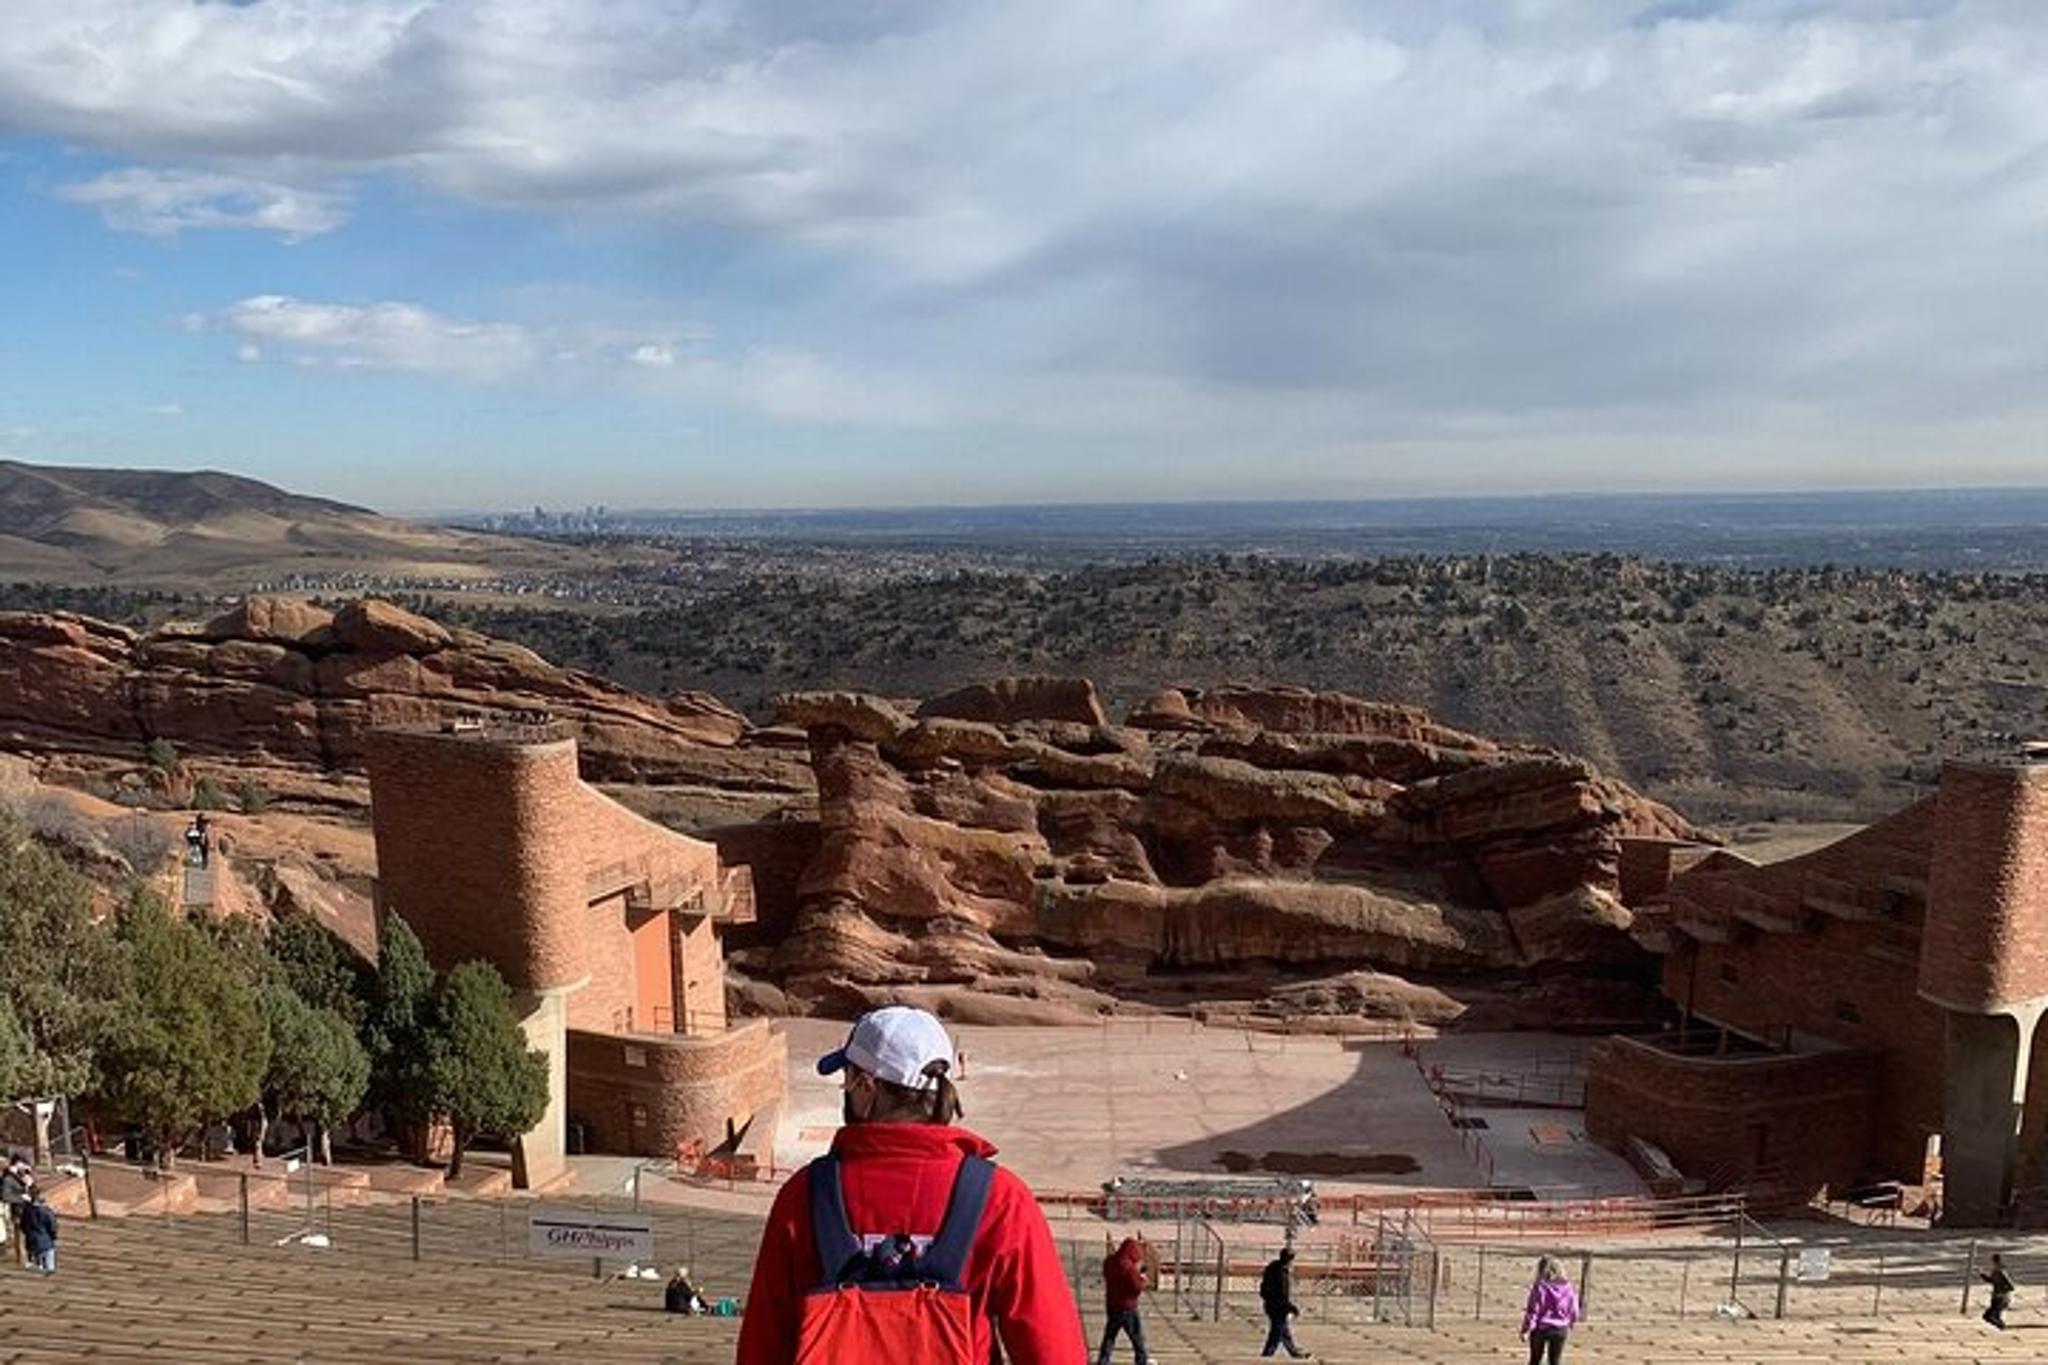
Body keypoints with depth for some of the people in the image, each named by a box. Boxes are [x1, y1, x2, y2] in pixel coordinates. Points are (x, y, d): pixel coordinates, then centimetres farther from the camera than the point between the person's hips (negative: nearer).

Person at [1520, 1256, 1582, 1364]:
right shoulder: (1568, 1288, -5)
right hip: (1560, 1330, 3)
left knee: (1535, 1361, 15)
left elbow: (1532, 1311, -14)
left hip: (1540, 1329, -3)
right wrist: (1570, 1325, 22)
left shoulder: (1539, 1288, -16)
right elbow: (1574, 1311, 3)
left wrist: (1525, 1330, -4)